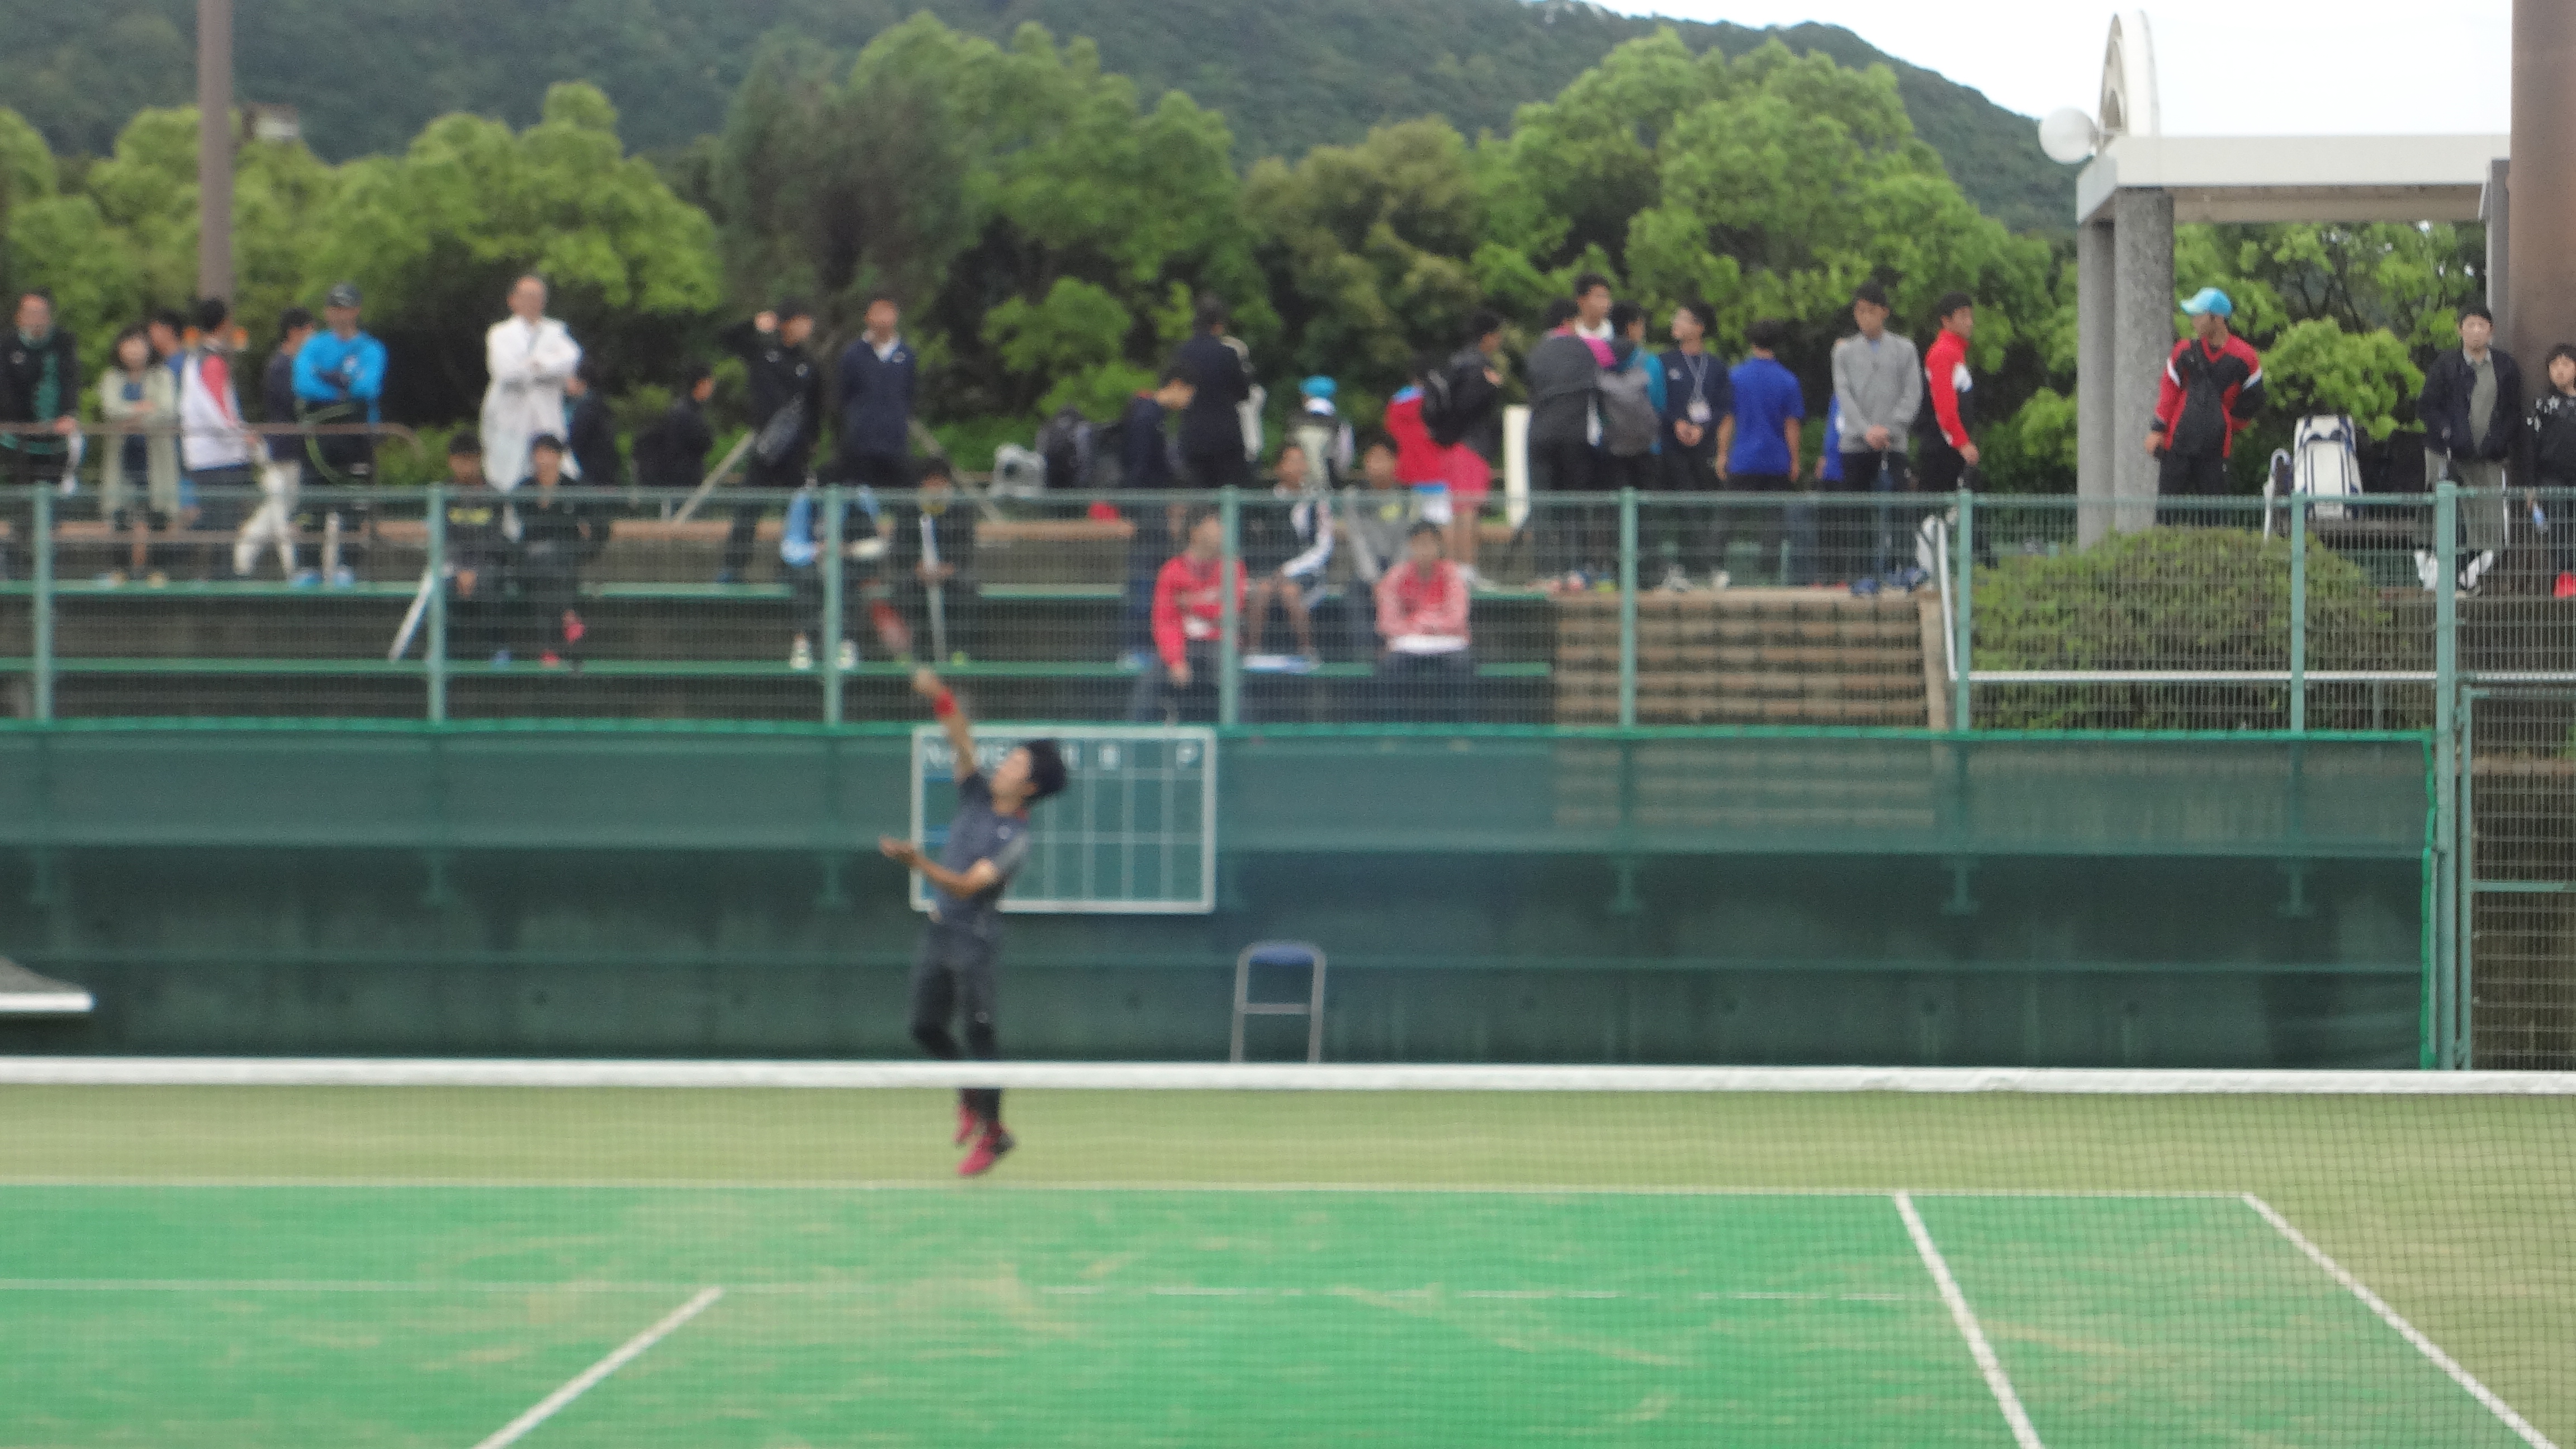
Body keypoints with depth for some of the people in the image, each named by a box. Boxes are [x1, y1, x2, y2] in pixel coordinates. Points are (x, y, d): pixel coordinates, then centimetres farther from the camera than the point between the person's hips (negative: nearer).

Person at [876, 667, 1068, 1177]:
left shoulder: (1015, 838, -16)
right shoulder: (978, 794, 4)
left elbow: (967, 885, -25)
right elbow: (961, 737, -2)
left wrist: (920, 862, -37)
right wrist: (938, 695, -18)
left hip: (974, 938, -8)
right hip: (938, 930, 8)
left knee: (980, 1031, -7)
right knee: (926, 1028, 12)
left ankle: (990, 1132, 0)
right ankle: (973, 1097, 32)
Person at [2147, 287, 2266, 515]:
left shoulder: (2243, 357, 0)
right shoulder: (2186, 350, 6)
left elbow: (2253, 399, 12)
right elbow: (2168, 391, 7)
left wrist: (2231, 425, 12)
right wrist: (2158, 428, 1)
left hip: (2216, 445, -1)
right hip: (2177, 441, 2)